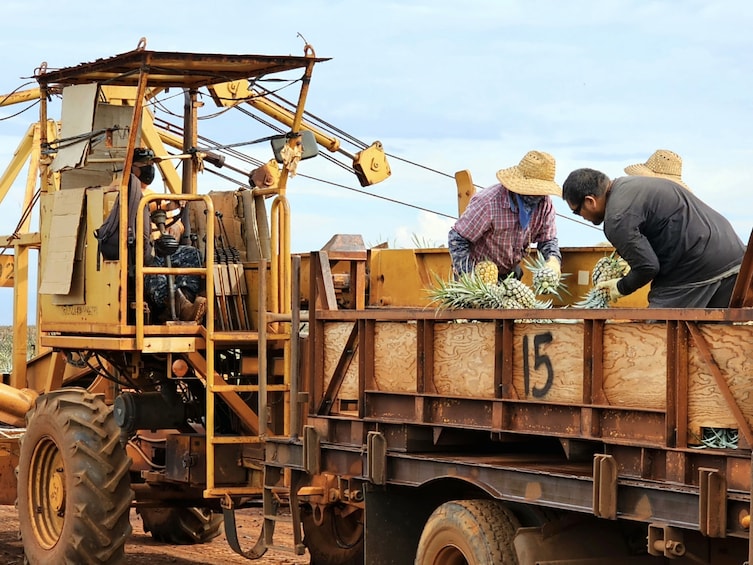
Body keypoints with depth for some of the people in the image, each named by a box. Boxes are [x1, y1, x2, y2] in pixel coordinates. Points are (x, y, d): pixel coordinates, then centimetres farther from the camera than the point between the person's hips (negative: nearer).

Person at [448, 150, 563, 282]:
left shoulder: (544, 203, -14)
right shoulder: (489, 203, -31)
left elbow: (547, 239, -2)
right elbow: (457, 238, -23)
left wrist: (553, 260, -26)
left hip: (511, 271, 5)